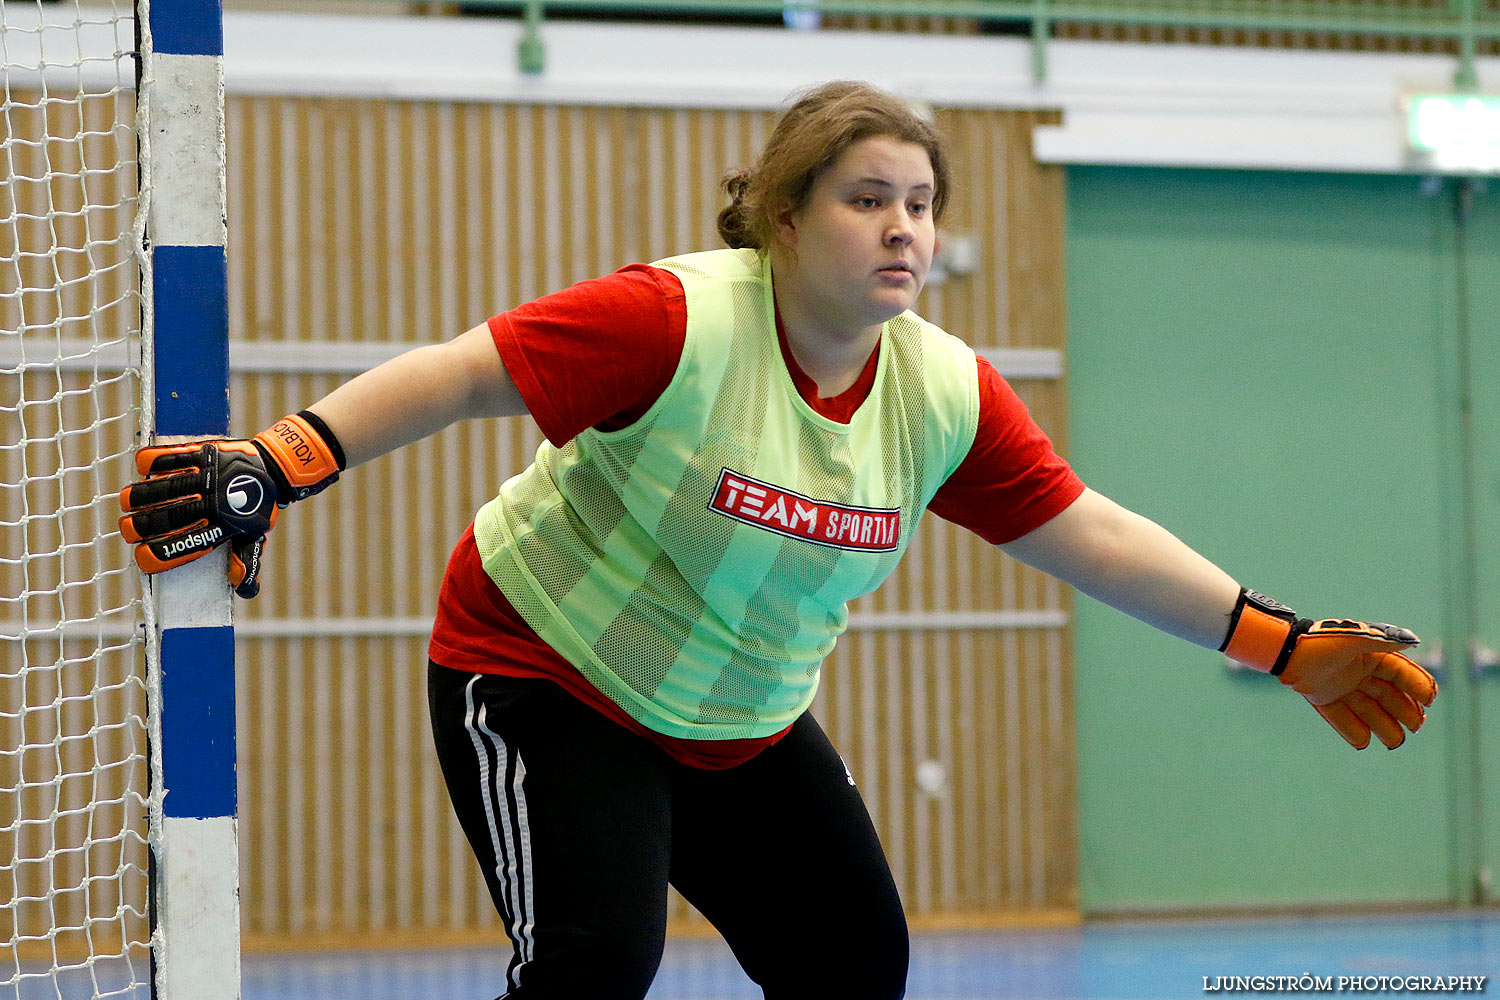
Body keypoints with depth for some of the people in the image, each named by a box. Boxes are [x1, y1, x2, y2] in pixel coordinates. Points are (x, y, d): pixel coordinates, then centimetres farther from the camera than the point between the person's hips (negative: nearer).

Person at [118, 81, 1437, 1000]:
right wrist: (272, 470, -36)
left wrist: (1285, 645, -9)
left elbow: (1091, 534, -5)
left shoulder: (945, 392, -8)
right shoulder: (677, 322, -26)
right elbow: (461, 374, -27)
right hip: (545, 679, -7)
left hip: (745, 725, 7)